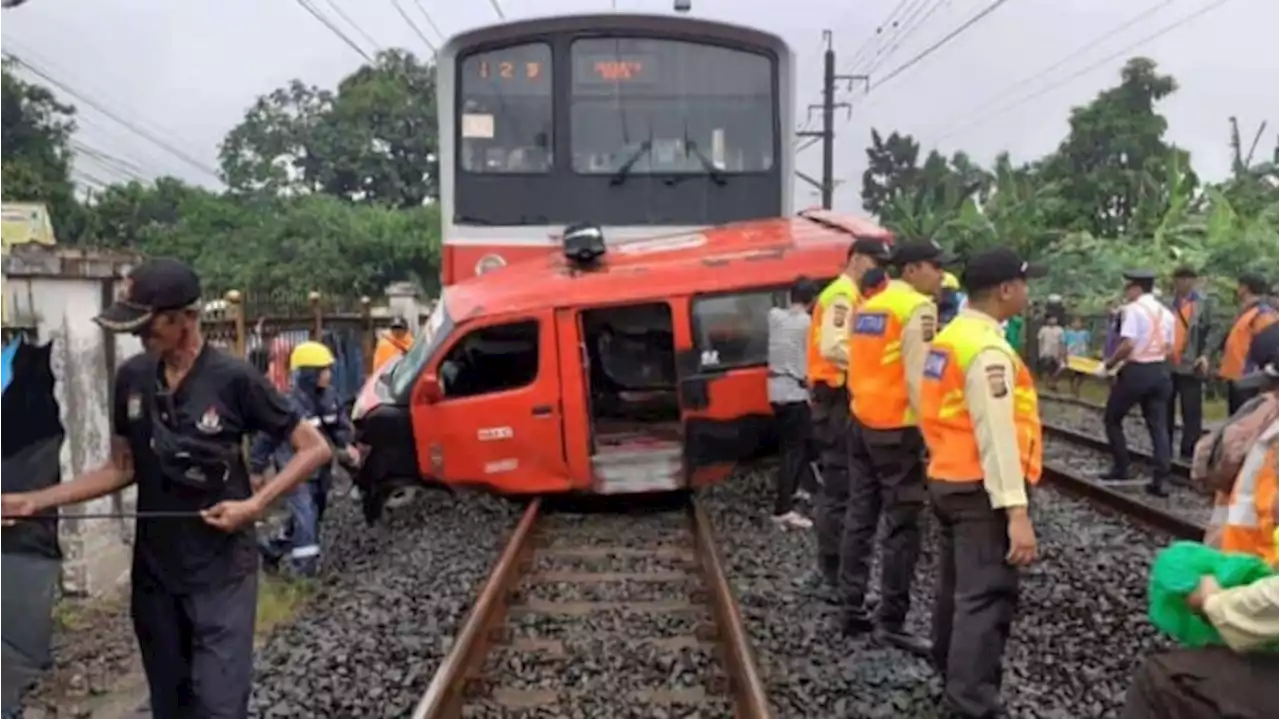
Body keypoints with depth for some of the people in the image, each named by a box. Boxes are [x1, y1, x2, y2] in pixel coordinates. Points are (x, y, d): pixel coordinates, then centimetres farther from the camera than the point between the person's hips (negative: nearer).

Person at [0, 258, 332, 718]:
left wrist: (256, 505, -18)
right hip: (154, 571, 5)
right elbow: (123, 469, 11)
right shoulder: (131, 378, 1)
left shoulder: (234, 378, -14)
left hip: (221, 573, -5)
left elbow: (315, 448, -10)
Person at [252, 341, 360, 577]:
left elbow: (340, 424, 12)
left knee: (311, 514, 19)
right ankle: (306, 562, -4)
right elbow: (267, 437, -16)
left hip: (320, 468, 8)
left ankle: (273, 547, 37)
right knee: (305, 516, -12)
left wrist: (346, 445, -7)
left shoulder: (329, 397, -3)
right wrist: (256, 470, -10)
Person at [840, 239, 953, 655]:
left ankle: (852, 609, 20)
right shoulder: (918, 308, -12)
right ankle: (891, 622, 3)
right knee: (902, 526, -1)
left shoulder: (869, 305, 14)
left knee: (860, 517, 13)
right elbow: (918, 379, -18)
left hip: (862, 421, 9)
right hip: (897, 428, -9)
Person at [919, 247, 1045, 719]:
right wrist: (1017, 511, -25)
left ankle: (952, 678, 37)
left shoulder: (949, 337, 11)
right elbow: (998, 436, -24)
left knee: (956, 587, 22)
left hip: (947, 480, 10)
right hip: (979, 489, -10)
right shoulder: (987, 349, -19)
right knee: (986, 599, -6)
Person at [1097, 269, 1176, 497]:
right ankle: (1159, 480, 1)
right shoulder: (1165, 313, 13)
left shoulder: (1133, 309, -10)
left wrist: (1108, 364, -10)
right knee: (1158, 425, 6)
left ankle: (1121, 469, 13)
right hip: (1160, 371, 7)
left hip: (1136, 371, -7)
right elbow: (1169, 348, 15)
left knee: (1112, 418, 11)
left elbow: (1128, 344, -20)